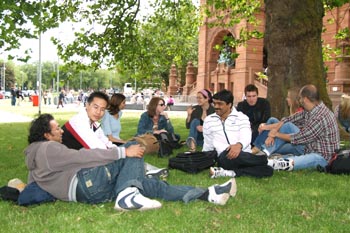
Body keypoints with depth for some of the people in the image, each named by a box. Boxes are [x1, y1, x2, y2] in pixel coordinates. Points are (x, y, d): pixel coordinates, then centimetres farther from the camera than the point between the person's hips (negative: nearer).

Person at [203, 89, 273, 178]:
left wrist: (239, 145, -34)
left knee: (268, 170, -25)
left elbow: (246, 136, -11)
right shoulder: (208, 120, 15)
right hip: (225, 158, -1)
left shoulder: (241, 117, 8)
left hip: (245, 158, 1)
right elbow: (207, 145, 21)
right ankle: (266, 160, -14)